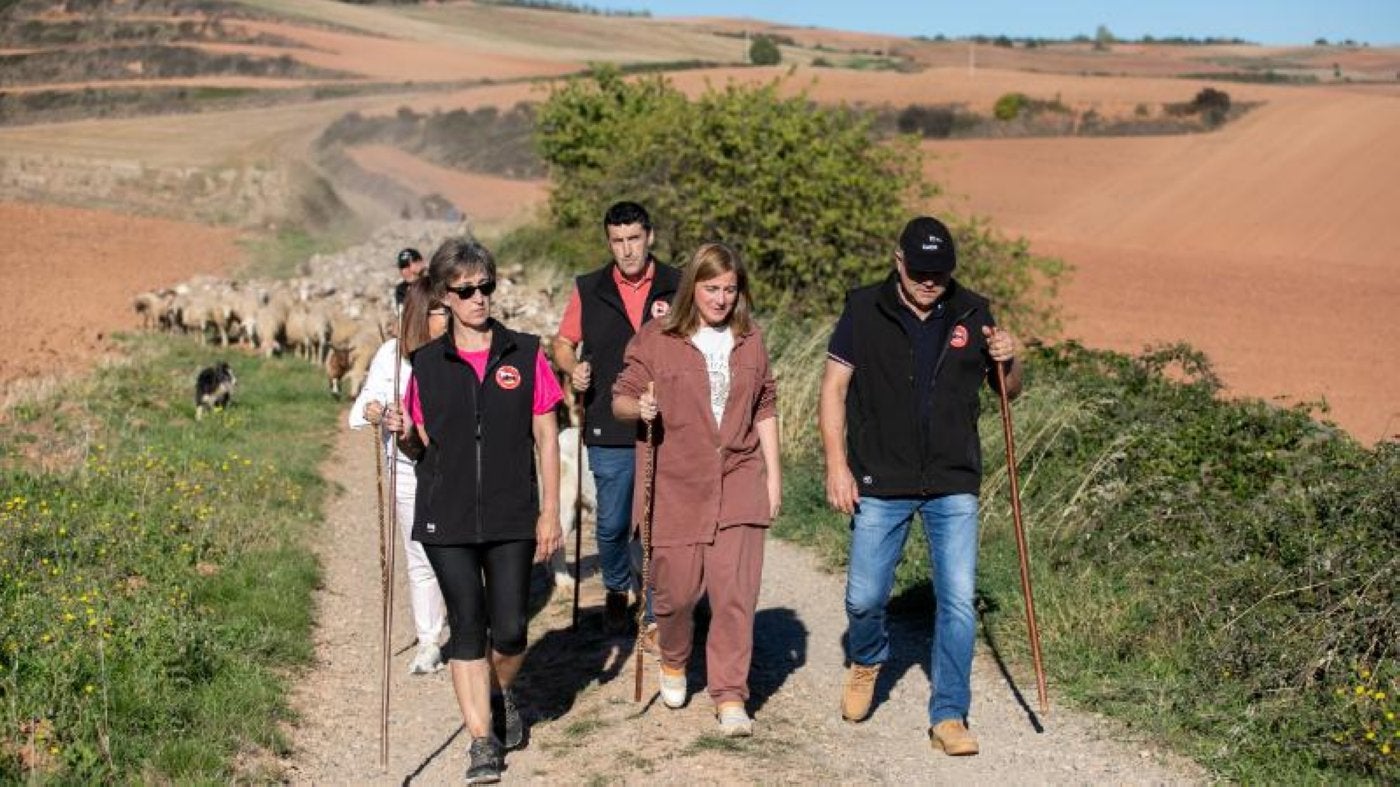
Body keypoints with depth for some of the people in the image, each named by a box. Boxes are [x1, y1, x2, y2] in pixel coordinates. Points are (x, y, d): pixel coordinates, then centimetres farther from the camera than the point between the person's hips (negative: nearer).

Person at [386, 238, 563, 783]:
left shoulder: (525, 354, 1)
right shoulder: (427, 364, 4)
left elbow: (546, 437, 3)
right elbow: (423, 447, 11)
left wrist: (550, 512, 0)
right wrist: (402, 433, -12)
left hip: (512, 517, 0)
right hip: (447, 518, 1)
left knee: (509, 631, 2)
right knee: (467, 628, 1)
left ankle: (500, 694, 34)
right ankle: (482, 740, 12)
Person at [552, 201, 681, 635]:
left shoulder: (678, 288, 2)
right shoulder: (589, 290, 6)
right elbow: (563, 343, 16)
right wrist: (573, 368, -5)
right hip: (609, 432, 1)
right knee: (612, 523, 7)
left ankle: (658, 615, 14)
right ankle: (616, 590, 35)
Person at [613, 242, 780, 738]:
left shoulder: (750, 340, 8)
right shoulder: (656, 340, -3)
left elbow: (764, 410, 15)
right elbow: (620, 399, 1)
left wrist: (773, 474, 12)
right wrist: (638, 408, -22)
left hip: (738, 483, 2)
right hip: (675, 486, -2)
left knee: (735, 592, -6)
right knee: (677, 588, 6)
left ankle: (730, 697, 3)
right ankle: (674, 663, 37)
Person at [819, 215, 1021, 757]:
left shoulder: (971, 314, 3)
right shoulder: (865, 310, -3)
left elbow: (1008, 392, 14)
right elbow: (833, 388, -1)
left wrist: (1008, 361, -9)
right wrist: (837, 466, -8)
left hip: (954, 487, 1)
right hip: (881, 485, -1)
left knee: (958, 600, -3)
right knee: (865, 598, 5)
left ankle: (948, 717, 8)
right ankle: (866, 660, 39)